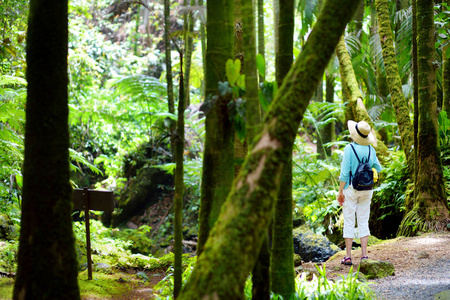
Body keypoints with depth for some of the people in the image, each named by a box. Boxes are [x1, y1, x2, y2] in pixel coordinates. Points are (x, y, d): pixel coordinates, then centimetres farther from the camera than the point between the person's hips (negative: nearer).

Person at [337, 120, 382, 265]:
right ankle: (364, 255, 5)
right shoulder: (371, 149, 2)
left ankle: (348, 256, 2)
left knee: (349, 222, 2)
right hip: (367, 189, 4)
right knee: (363, 222, 9)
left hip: (351, 188, -4)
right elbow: (378, 168, 12)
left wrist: (340, 192, -9)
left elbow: (345, 172, -14)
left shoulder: (349, 149, -12)